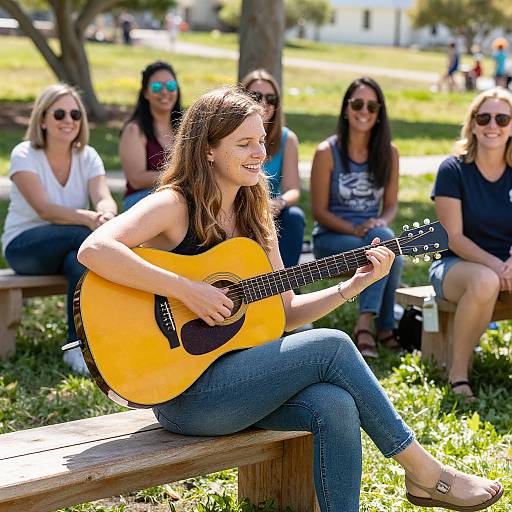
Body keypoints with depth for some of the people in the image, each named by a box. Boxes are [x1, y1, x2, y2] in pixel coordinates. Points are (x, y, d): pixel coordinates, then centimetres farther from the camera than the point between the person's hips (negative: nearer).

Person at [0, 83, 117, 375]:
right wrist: (89, 219, -42)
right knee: (86, 235, -33)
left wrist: (107, 214, -43)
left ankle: (79, 347, -25)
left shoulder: (87, 157, 2)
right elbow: (44, 209, -25)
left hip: (73, 248, 4)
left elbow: (104, 198, -16)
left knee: (81, 262, -35)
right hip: (24, 247, -4)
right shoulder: (25, 155, -10)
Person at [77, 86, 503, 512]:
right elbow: (94, 250, -27)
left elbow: (286, 313, 16)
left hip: (236, 376, 7)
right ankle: (425, 472, -1)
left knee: (335, 405, -23)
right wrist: (187, 290, -27)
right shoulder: (174, 206, -9)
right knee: (333, 347, -16)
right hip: (184, 393, -7)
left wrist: (352, 286, 3)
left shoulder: (255, 218, 13)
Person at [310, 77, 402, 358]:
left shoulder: (389, 153, 5)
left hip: (373, 233, 3)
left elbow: (391, 204, 9)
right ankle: (384, 327, -26)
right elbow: (319, 211, -6)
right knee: (385, 244, -33)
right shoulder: (327, 152, -6)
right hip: (331, 237, -3)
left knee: (383, 237, -35)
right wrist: (356, 229, -20)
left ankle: (366, 323, -30)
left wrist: (380, 223, -14)